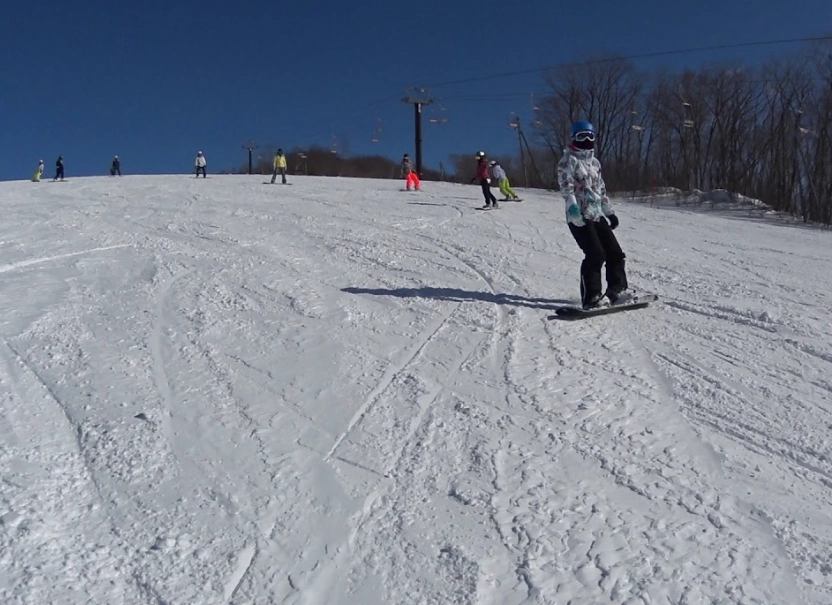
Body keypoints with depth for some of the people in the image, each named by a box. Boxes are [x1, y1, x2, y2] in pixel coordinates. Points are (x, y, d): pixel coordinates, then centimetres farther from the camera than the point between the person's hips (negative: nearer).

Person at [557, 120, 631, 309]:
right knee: (596, 254, -17)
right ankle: (591, 297, -11)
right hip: (579, 216, -8)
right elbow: (566, 187, -15)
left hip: (597, 215, 8)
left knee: (615, 252, 8)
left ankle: (617, 290, 20)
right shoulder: (568, 161, -3)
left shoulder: (594, 162, 20)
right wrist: (573, 208, -28)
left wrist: (609, 211, 25)